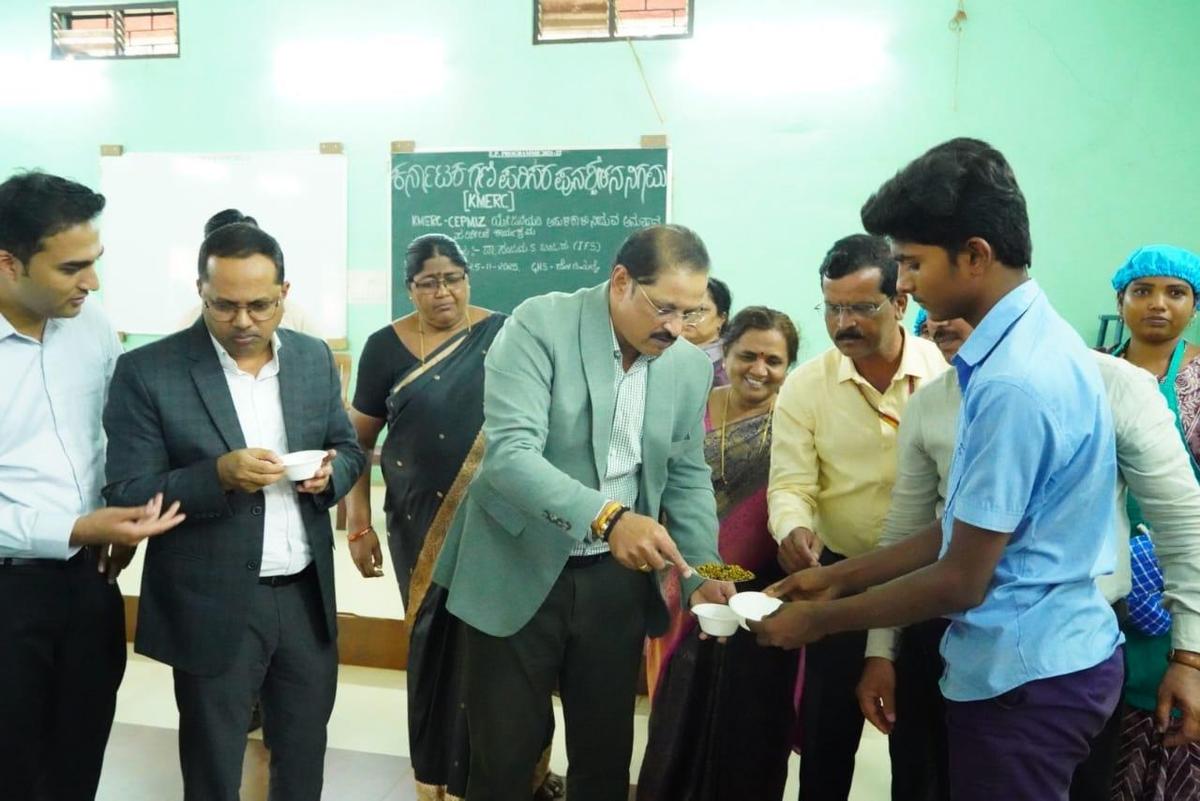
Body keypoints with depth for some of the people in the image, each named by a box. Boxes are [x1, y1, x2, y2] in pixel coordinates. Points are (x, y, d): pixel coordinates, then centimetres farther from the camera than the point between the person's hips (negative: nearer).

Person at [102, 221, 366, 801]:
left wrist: (329, 472, -13)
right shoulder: (147, 371, -11)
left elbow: (348, 448, 11)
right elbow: (127, 495, -11)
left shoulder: (314, 358, 2)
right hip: (213, 607, -3)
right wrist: (217, 475, -28)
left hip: (307, 597, 4)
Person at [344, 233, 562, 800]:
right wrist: (358, 525, 0)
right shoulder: (386, 346, 0)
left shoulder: (504, 334, -1)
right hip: (420, 523, 1)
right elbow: (358, 441, 5)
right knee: (438, 640, 11)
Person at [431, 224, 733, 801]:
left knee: (606, 755, 16)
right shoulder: (539, 325, -16)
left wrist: (700, 575, -7)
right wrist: (606, 517, -39)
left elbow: (687, 477, 7)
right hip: (519, 573, -4)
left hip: (616, 581, 4)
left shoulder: (691, 367, 0)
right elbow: (510, 451, -26)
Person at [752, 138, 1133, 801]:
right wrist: (840, 575, 10)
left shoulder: (1014, 381, -26)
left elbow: (961, 581, -20)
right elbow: (968, 528, 8)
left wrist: (821, 619, -7)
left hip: (1024, 677, -9)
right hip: (1045, 658, 9)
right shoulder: (1032, 341, 4)